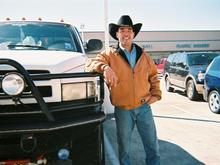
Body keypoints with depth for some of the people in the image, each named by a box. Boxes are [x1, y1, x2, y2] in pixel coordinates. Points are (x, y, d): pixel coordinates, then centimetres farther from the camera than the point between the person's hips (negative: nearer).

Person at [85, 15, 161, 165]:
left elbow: (154, 76, 17)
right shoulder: (110, 54, -2)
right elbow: (91, 64, -14)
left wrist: (156, 94, 6)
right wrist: (105, 67, -33)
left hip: (144, 107, 2)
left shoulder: (144, 55, 7)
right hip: (123, 110, -2)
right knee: (124, 148, 14)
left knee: (153, 147, 11)